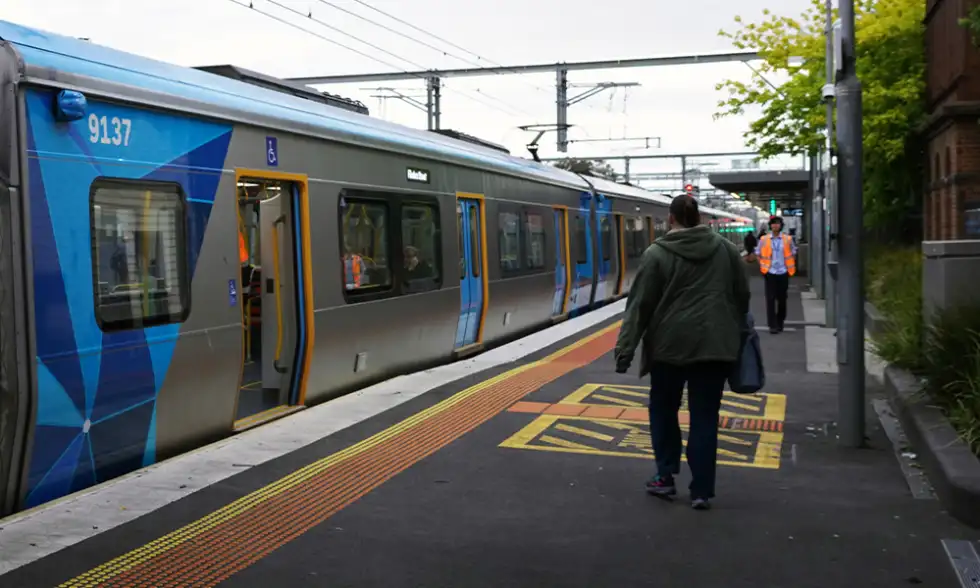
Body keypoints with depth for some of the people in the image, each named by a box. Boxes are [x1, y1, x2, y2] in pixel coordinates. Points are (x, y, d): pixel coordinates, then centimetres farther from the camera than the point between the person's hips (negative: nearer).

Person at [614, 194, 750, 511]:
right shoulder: (726, 248, 5)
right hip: (714, 345, 2)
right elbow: (742, 296, 11)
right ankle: (702, 491, 5)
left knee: (663, 410, 17)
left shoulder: (657, 253, -5)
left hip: (670, 344, -2)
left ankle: (665, 477, 17)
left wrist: (625, 350, -7)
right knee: (705, 417, 5)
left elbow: (640, 305, -8)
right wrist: (735, 332, 25)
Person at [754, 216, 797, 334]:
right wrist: (762, 266, 1)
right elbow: (758, 254, 10)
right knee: (770, 299, -6)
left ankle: (780, 323, 25)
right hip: (770, 273, -1)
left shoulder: (788, 239, 1)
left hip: (783, 272, 1)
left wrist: (791, 267, 4)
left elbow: (793, 253, 12)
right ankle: (772, 325, -4)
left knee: (782, 299, 10)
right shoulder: (763, 240, -1)